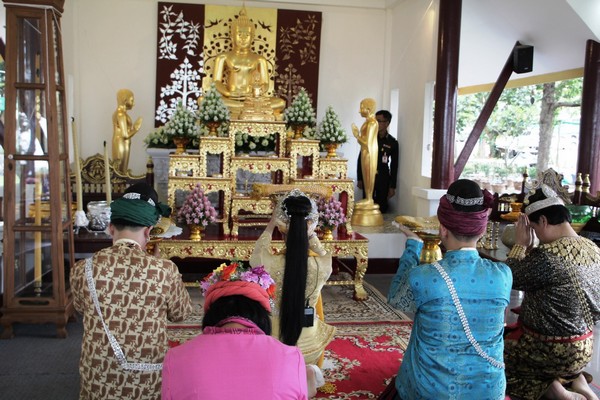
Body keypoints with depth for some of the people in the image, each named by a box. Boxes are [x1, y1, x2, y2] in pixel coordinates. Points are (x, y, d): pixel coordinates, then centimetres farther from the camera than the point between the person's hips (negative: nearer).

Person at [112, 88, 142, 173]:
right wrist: (136, 128, -7)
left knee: (120, 172, 10)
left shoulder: (118, 113, 13)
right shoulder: (121, 114, -15)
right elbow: (125, 135, -20)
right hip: (122, 147, -9)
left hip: (120, 146, 9)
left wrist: (133, 128, 14)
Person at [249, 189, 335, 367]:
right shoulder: (324, 265, -19)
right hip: (309, 345, 2)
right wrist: (310, 232, 14)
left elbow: (254, 257, 4)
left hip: (274, 340, -1)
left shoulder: (271, 263, -22)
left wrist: (270, 226, 12)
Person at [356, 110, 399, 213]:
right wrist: (359, 178, 1)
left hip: (383, 177, 0)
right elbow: (361, 158, 4)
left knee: (382, 206, 1)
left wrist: (392, 186, 0)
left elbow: (394, 165, 3)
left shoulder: (393, 142, 0)